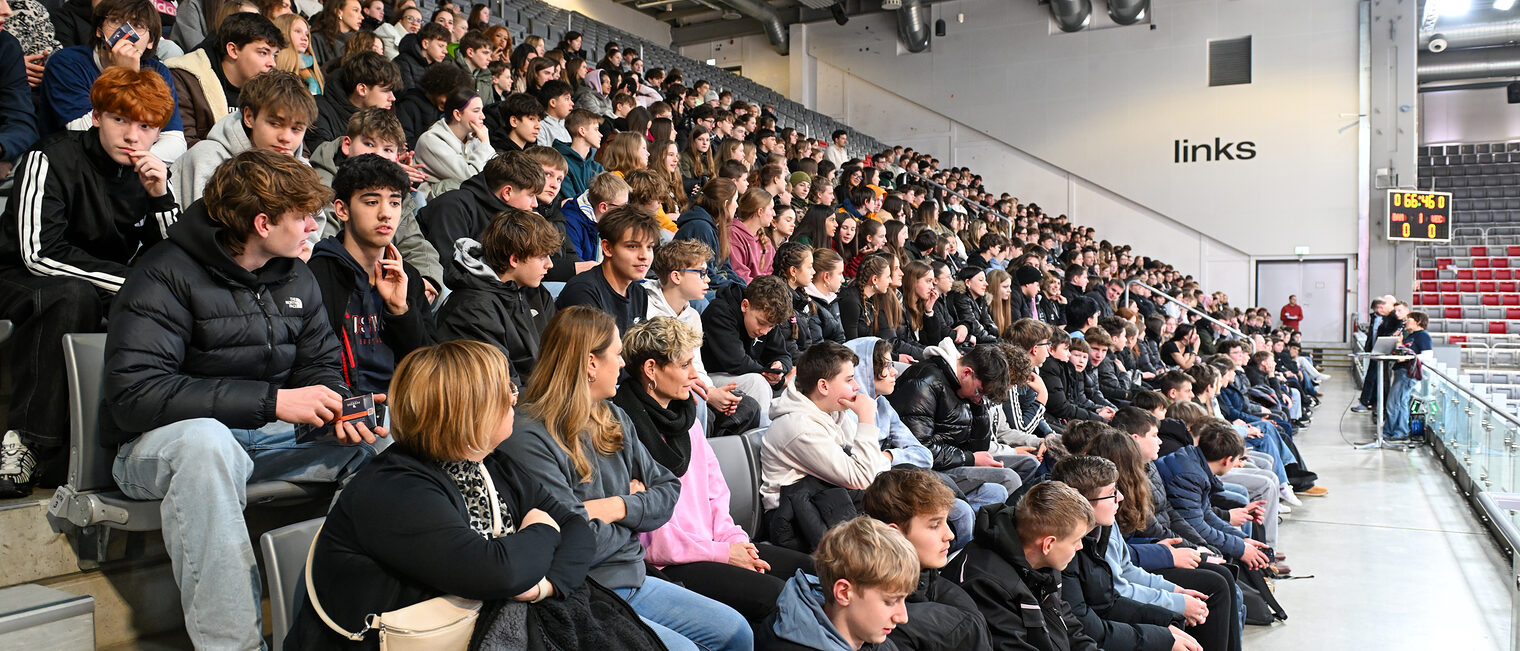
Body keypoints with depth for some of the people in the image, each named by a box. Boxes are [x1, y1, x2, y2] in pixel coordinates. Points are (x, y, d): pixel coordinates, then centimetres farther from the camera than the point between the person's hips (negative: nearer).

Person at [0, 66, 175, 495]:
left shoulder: (153, 174, -1)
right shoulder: (51, 161, -16)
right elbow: (39, 254, -24)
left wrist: (160, 196, -19)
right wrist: (130, 281, -27)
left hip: (107, 293, 5)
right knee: (73, 295, -38)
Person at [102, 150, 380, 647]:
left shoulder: (297, 279, 8)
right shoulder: (166, 276, -14)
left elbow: (321, 367, 13)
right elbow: (133, 393, -23)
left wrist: (339, 410, -13)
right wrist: (271, 400, -28)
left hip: (271, 437, 6)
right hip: (164, 444, -6)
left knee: (389, 437, -14)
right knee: (204, 439, -41)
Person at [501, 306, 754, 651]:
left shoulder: (614, 419, 9)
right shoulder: (530, 439, -20)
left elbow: (668, 490, 9)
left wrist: (617, 507, -12)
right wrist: (634, 504, -4)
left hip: (635, 580, 9)